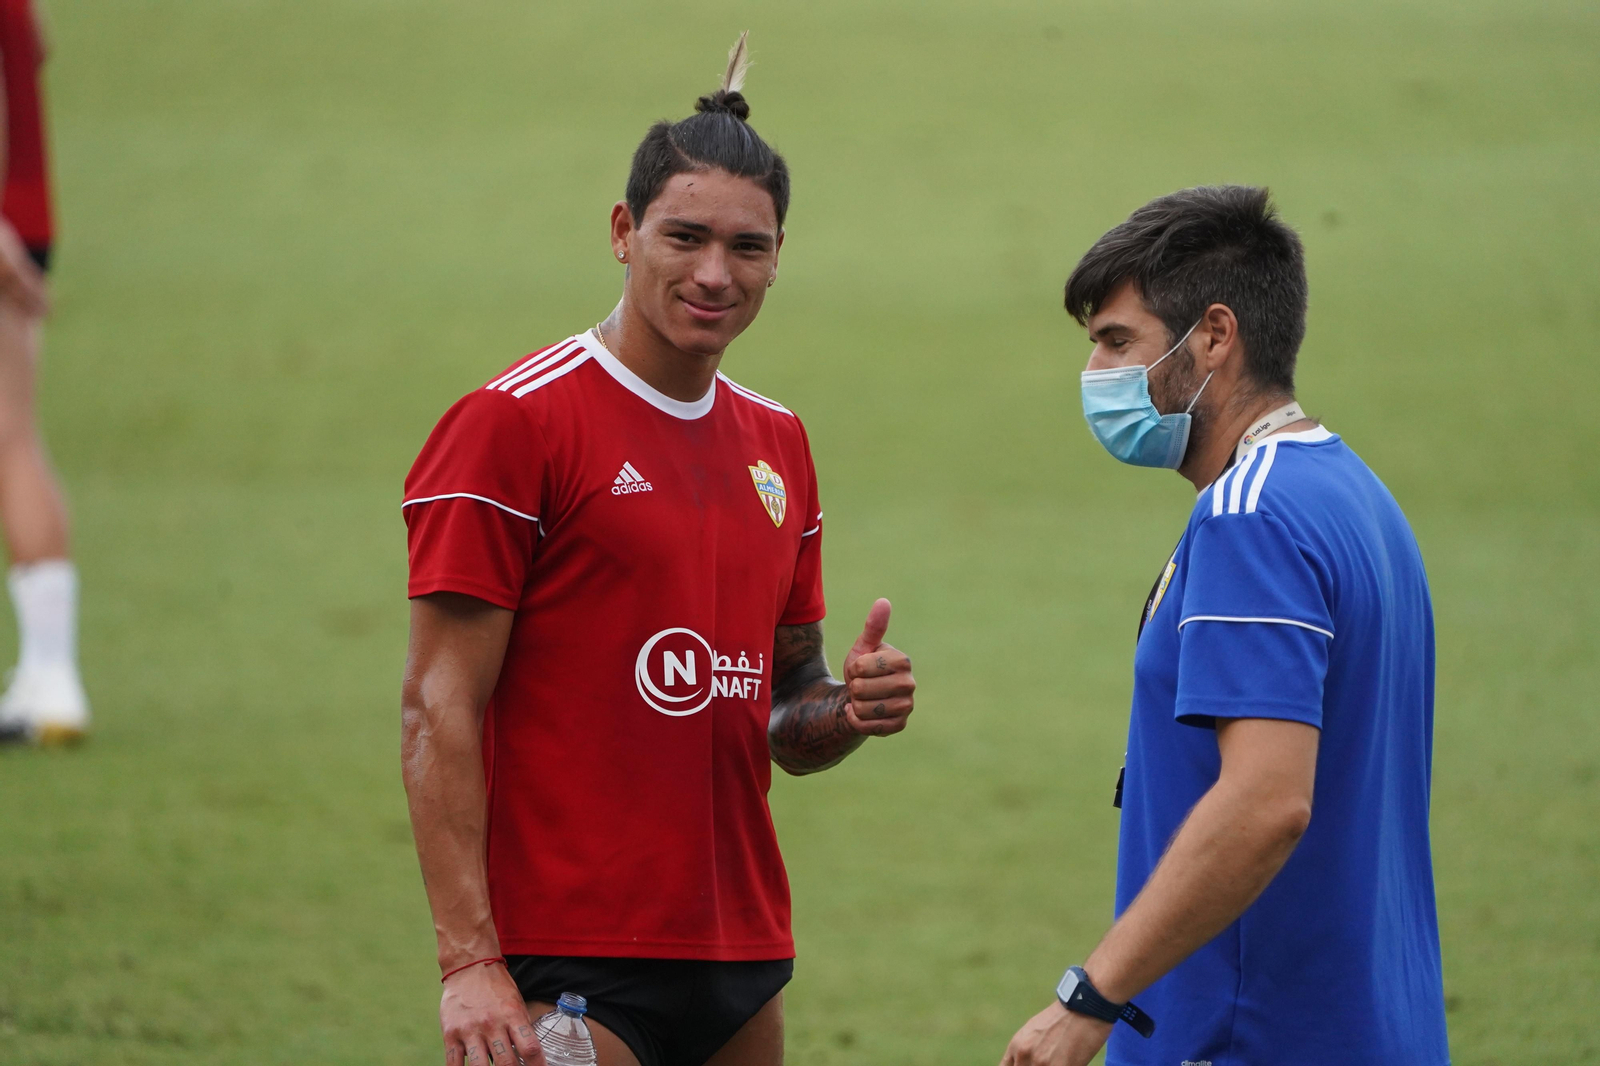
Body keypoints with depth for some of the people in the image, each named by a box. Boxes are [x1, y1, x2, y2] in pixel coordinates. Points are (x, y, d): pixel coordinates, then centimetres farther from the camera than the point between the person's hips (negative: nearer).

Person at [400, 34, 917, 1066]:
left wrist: (850, 709, -2)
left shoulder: (777, 443, 14)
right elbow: (439, 709, -11)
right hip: (566, 966, -7)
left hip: (741, 962, 7)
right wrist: (470, 962, -18)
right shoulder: (512, 421, -7)